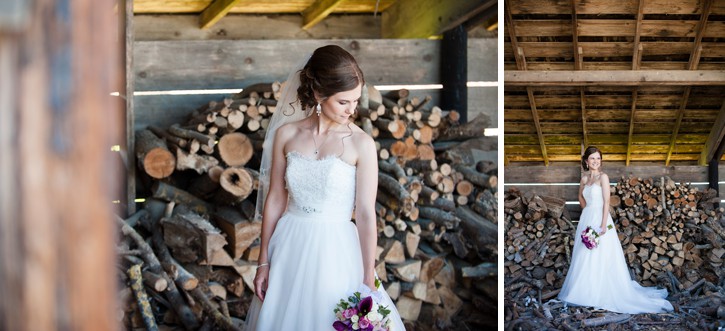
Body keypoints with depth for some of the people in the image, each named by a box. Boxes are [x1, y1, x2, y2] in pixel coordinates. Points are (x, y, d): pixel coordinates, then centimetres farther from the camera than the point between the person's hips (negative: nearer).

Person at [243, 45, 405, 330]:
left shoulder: (361, 144, -9)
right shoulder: (286, 134, -2)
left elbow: (366, 214, -9)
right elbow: (275, 200, 4)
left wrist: (368, 281, -10)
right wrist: (263, 263, 6)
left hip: (335, 252, -2)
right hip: (290, 250, 3)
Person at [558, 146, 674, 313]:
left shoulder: (603, 177, -7)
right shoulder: (584, 178, 10)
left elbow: (606, 202, -13)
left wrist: (603, 224, -20)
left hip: (599, 219, -7)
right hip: (586, 218, 7)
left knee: (600, 258, -5)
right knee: (585, 258, 9)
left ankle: (602, 295, 0)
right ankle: (587, 292, 18)